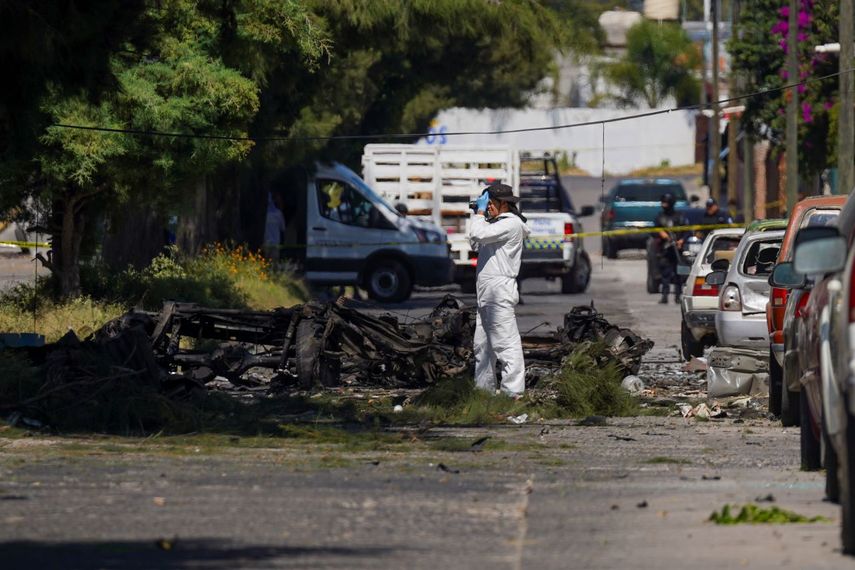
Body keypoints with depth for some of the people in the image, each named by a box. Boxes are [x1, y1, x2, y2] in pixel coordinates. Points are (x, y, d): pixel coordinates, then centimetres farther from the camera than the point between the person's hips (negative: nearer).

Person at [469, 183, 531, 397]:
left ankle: (513, 391, -17)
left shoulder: (512, 224, -10)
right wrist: (478, 215, 18)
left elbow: (479, 235, -20)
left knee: (506, 343, -13)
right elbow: (475, 243, 27)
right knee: (483, 345, 14)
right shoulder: (497, 223, 21)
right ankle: (484, 389, 20)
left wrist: (480, 213, -4)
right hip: (486, 293, 11)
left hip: (500, 289, -11)